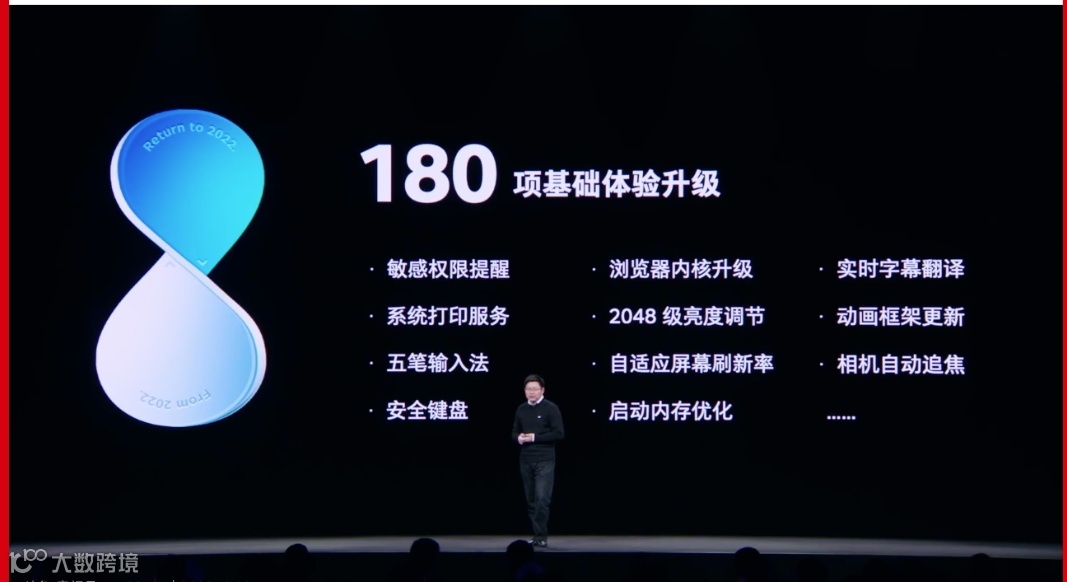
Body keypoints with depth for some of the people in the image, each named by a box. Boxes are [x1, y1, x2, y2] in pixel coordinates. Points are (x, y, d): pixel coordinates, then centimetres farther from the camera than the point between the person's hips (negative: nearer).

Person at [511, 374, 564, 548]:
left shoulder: (551, 408, -4)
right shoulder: (521, 409, 12)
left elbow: (559, 433, -10)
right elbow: (514, 433, 18)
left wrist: (535, 437, -15)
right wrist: (518, 438, -6)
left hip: (544, 461, -5)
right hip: (525, 461, 5)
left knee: (542, 499, -13)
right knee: (531, 500, 7)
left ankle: (540, 536, -8)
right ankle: (538, 535, 15)